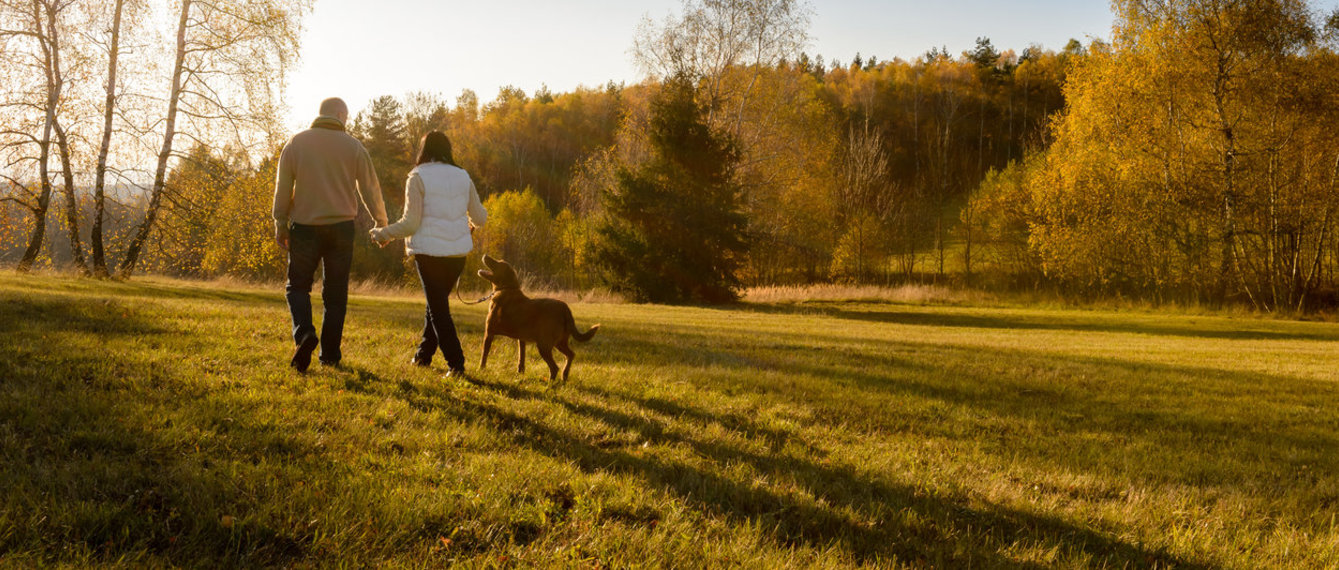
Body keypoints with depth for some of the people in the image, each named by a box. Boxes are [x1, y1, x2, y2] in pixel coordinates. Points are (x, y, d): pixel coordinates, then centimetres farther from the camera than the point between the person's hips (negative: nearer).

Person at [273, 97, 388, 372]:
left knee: (298, 285, 10)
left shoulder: (296, 143, 2)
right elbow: (370, 189, 6)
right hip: (341, 226, 0)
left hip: (304, 226, 0)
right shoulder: (353, 146, 2)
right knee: (335, 293, 7)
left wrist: (280, 225, 9)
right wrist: (382, 223, 19)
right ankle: (329, 354, 8)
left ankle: (304, 332, -17)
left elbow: (283, 187, 1)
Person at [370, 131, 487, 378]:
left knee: (439, 308, 1)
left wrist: (383, 233, 5)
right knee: (438, 302, 21)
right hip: (458, 251, 5)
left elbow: (411, 223, -11)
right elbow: (480, 217, 11)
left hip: (429, 251, -5)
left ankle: (456, 364, -4)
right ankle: (423, 354, 31)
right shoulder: (463, 177, 7)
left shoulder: (418, 178, -7)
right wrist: (472, 224, 35)